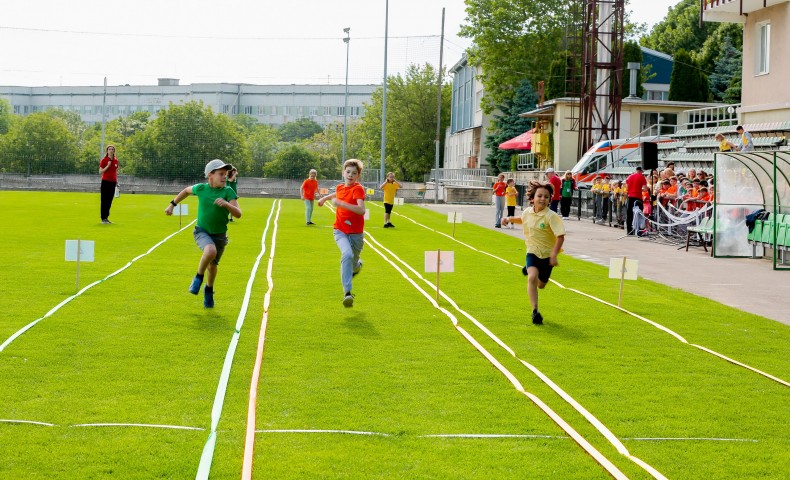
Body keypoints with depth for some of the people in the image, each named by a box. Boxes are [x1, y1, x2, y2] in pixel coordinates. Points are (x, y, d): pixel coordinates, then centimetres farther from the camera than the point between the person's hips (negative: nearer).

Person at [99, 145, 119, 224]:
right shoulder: (104, 160, -5)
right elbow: (100, 171, -8)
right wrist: (108, 166, -18)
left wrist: (116, 182, 14)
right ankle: (103, 218, -2)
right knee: (104, 200, -4)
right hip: (105, 181, -5)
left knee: (109, 201, 7)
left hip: (112, 182, 5)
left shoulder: (116, 161, 11)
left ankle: (106, 217, 12)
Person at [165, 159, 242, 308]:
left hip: (219, 235, 1)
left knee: (212, 265, 12)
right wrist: (172, 204, 20)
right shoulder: (201, 188, -8)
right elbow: (186, 191, 15)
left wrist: (226, 204, -38)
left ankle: (209, 290, 43)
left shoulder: (228, 192, -12)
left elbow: (238, 214, -20)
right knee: (210, 251, -32)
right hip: (202, 232, -1)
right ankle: (198, 277, -6)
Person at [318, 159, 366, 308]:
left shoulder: (358, 189, -14)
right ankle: (347, 293, -30)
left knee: (353, 263, 12)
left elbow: (361, 210, -31)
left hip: (356, 232, -2)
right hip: (340, 231, 2)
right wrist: (325, 198, 43)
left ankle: (357, 265, 54)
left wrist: (340, 203, -35)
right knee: (347, 254, -25)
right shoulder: (340, 188, 4)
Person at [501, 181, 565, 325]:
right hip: (532, 252, 2)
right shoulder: (527, 212, -5)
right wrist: (509, 219, 9)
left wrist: (554, 255, -32)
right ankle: (535, 311, -19)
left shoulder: (551, 216, -20)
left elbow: (560, 236, -24)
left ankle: (529, 270, 49)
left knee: (541, 285, 14)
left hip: (547, 255, -1)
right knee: (532, 277, -25)